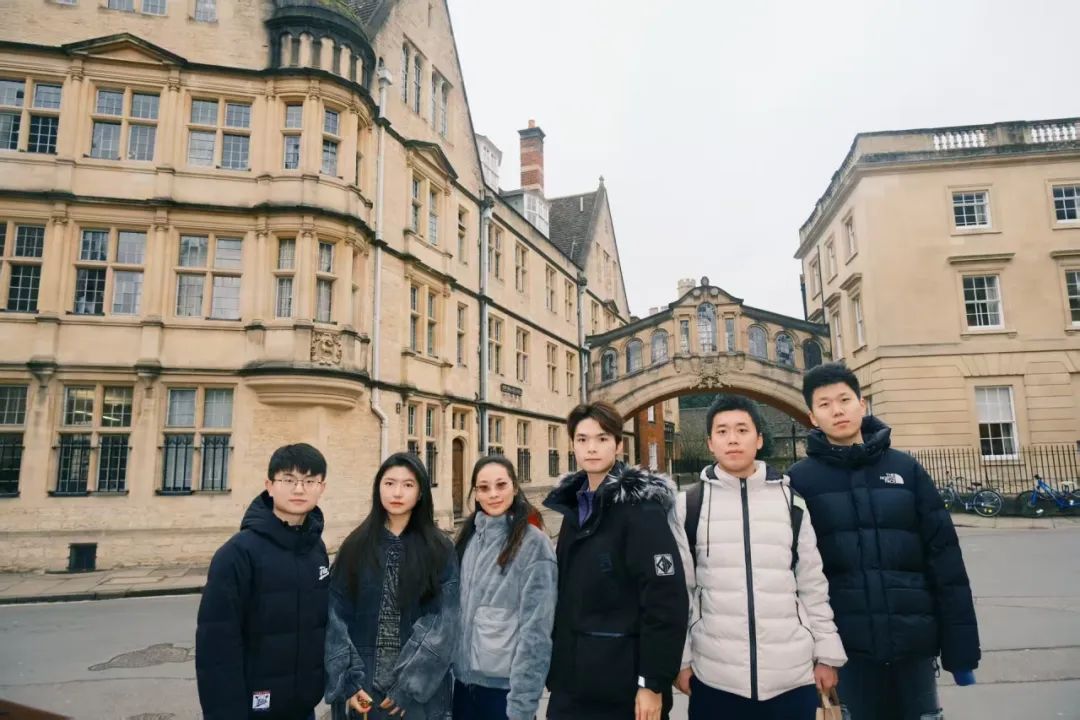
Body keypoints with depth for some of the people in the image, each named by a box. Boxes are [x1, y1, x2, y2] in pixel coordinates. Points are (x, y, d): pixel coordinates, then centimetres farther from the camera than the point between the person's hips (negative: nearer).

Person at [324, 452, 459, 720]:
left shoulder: (440, 550, -4)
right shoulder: (356, 546, 1)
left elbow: (444, 622, -9)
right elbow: (336, 617, -2)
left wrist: (410, 686, -15)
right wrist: (348, 682, -11)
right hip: (361, 688, 1)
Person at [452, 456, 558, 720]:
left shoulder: (533, 543, -12)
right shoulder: (468, 538, 5)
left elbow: (535, 630, -13)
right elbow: (455, 608, 11)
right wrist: (452, 664, 7)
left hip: (505, 686, -5)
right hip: (464, 680, 5)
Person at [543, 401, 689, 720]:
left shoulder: (642, 510, -14)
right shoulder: (574, 508, 7)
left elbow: (667, 600, -18)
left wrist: (653, 682, -18)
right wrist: (556, 663, 13)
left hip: (623, 686, -6)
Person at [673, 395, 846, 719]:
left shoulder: (792, 502, 4)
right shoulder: (689, 505, 0)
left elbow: (813, 585, 8)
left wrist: (827, 654, 6)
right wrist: (681, 660, 2)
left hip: (793, 675, 1)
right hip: (714, 676, -1)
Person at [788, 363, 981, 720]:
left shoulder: (905, 468, 4)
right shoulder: (800, 480, -1)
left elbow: (945, 560, 3)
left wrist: (961, 647, 1)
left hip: (914, 644, 2)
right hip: (846, 647, -1)